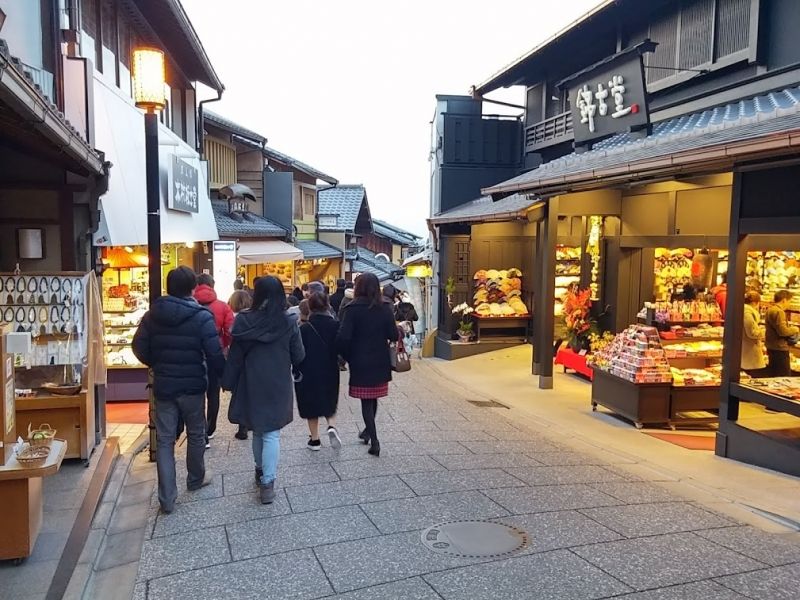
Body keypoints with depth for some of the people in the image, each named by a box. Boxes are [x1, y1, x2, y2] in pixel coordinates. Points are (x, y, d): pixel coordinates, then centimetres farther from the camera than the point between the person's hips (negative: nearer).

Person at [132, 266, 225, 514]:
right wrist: (224, 376, 0)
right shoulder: (202, 317, -14)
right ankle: (195, 479, 36)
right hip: (192, 386, -3)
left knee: (165, 440, 8)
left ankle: (167, 498, 7)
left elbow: (139, 348, 1)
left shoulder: (152, 315, -2)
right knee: (196, 434, 19)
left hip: (163, 386, 3)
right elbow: (215, 354, -16)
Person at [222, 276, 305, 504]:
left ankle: (261, 471, 36)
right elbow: (299, 356, -3)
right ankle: (267, 483, -3)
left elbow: (235, 356, -4)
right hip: (278, 385, -1)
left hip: (251, 384, 2)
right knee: (272, 433, 2)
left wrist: (228, 382, 6)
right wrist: (294, 370, 18)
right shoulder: (288, 322, -9)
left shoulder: (244, 321, -8)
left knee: (257, 429, 20)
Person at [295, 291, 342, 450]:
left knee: (312, 405, 13)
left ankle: (315, 439, 18)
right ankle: (332, 426, -4)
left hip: (309, 373, -2)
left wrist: (298, 370, 2)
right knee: (329, 401, 21)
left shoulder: (304, 329, -14)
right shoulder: (336, 326, -10)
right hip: (330, 372, 2)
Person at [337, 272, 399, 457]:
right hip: (380, 361, 4)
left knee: (366, 401, 5)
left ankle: (374, 441, 1)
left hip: (361, 362, -4)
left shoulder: (352, 309, -12)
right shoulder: (385, 308, -3)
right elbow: (393, 335, -5)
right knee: (373, 399, 20)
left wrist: (347, 356, -2)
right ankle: (368, 431, 38)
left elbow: (343, 337, -18)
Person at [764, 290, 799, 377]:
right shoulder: (779, 312, -18)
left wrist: (790, 328, 16)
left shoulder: (770, 310, 13)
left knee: (773, 375, 16)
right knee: (784, 377, -5)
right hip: (780, 348, -10)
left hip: (772, 348, 10)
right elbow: (782, 331, -24)